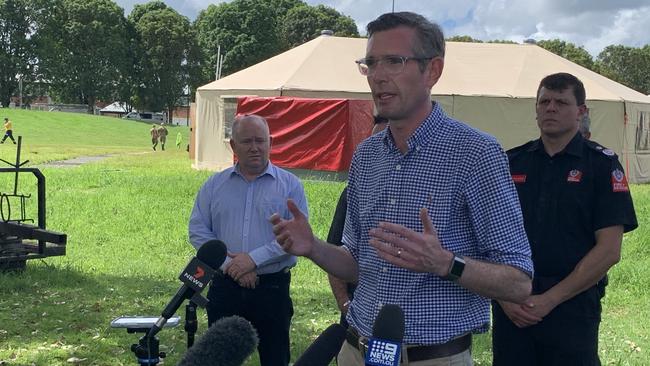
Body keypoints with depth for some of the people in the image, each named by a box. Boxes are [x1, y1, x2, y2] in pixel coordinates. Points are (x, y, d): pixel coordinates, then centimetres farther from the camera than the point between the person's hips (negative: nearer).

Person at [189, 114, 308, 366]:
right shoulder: (215, 185, 7)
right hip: (224, 287, 3)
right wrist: (229, 264, -11)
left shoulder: (289, 185, -2)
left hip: (272, 288, -2)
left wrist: (254, 259, -18)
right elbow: (198, 231, 2)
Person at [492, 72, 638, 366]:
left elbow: (609, 250, -7)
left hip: (573, 306, -3)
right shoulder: (511, 163, 7)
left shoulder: (602, 164, -1)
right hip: (511, 307, 3)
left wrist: (550, 299, -12)